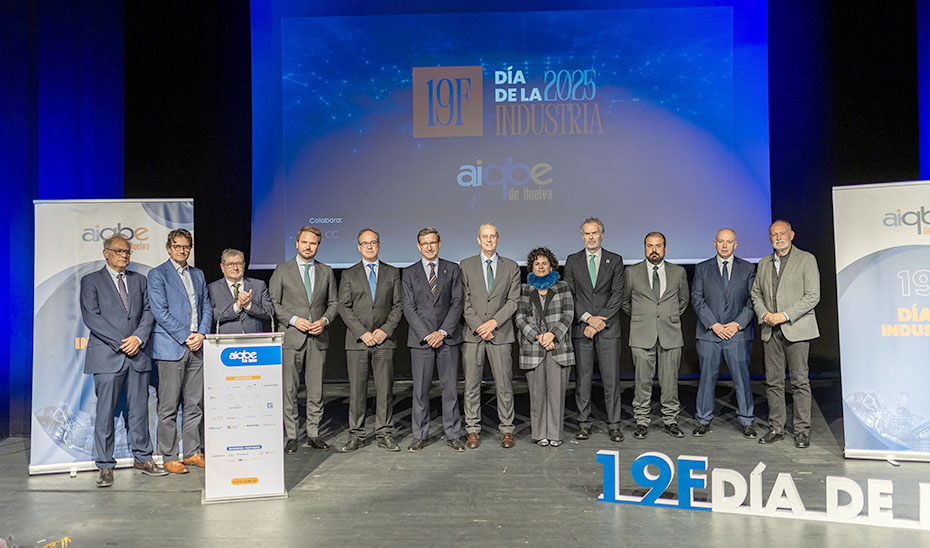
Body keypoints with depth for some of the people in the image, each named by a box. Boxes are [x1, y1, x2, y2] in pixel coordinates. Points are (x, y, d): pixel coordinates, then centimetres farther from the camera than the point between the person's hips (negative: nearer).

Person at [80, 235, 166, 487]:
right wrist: (121, 343, -13)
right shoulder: (91, 281, 4)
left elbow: (148, 312, 9)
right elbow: (91, 317, -6)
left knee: (139, 408, 8)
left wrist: (138, 338, -8)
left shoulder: (139, 280, 16)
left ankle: (142, 458, 19)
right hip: (107, 355, -3)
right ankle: (105, 466, 10)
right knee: (106, 412, 0)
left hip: (137, 353, 4)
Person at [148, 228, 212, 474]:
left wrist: (201, 334, -2)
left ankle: (192, 452, 19)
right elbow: (160, 312, -9)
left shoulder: (198, 274, 17)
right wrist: (185, 336, -12)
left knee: (194, 405, 9)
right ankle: (169, 457, 9)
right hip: (171, 348, -5)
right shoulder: (157, 274, -1)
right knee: (168, 407, 0)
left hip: (196, 347, 5)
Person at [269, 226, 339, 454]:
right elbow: (273, 303, 1)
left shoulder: (326, 271, 11)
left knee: (316, 390, 6)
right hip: (291, 338, -2)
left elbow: (334, 303, 13)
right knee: (289, 390, 0)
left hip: (318, 339, 2)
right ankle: (291, 436, 10)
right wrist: (294, 320, -12)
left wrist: (324, 320, -5)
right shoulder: (282, 270, 3)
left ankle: (313, 434, 16)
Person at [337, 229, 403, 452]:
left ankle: (384, 435, 10)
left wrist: (385, 330, -7)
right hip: (356, 340, 0)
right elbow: (344, 307, 1)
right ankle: (356, 436, 11)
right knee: (356, 389, 2)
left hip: (384, 340, 1)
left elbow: (398, 306, 6)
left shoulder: (392, 273, 11)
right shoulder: (349, 274, 8)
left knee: (385, 389, 1)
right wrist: (362, 333, -9)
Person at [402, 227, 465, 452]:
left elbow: (457, 303, 1)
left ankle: (453, 435, 13)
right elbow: (409, 308, 1)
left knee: (450, 387, 3)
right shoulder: (409, 273, 7)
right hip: (420, 339, 0)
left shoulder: (452, 269, 7)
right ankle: (420, 436, 14)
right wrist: (426, 335, -9)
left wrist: (443, 332, -9)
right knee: (420, 389, 3)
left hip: (448, 337, 0)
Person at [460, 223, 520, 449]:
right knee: (471, 384, 3)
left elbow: (513, 300, 2)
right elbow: (464, 301, 1)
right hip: (472, 333, 0)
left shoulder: (511, 267, 9)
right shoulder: (466, 266, 7)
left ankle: (506, 430, 14)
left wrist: (493, 322, -10)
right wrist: (478, 326, -9)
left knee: (504, 384, 3)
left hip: (501, 334, 0)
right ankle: (472, 430, 13)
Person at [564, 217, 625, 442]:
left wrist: (599, 320, -11)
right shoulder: (572, 261, 9)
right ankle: (584, 424, 13)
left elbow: (617, 294, -1)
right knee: (582, 377, 4)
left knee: (611, 378, 1)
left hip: (608, 328, -1)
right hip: (581, 327, 1)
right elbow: (569, 295, 3)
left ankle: (613, 425, 10)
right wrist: (588, 318, -10)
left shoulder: (615, 260, 6)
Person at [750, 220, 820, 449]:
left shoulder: (806, 260, 0)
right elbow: (756, 294, 17)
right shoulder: (764, 263, 15)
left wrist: (785, 315, -14)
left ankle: (802, 430, 7)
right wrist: (764, 314, -2)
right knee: (773, 381, 7)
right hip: (771, 330, 5)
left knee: (800, 381, -1)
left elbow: (812, 296, -7)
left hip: (796, 329, -4)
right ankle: (776, 428, 15)